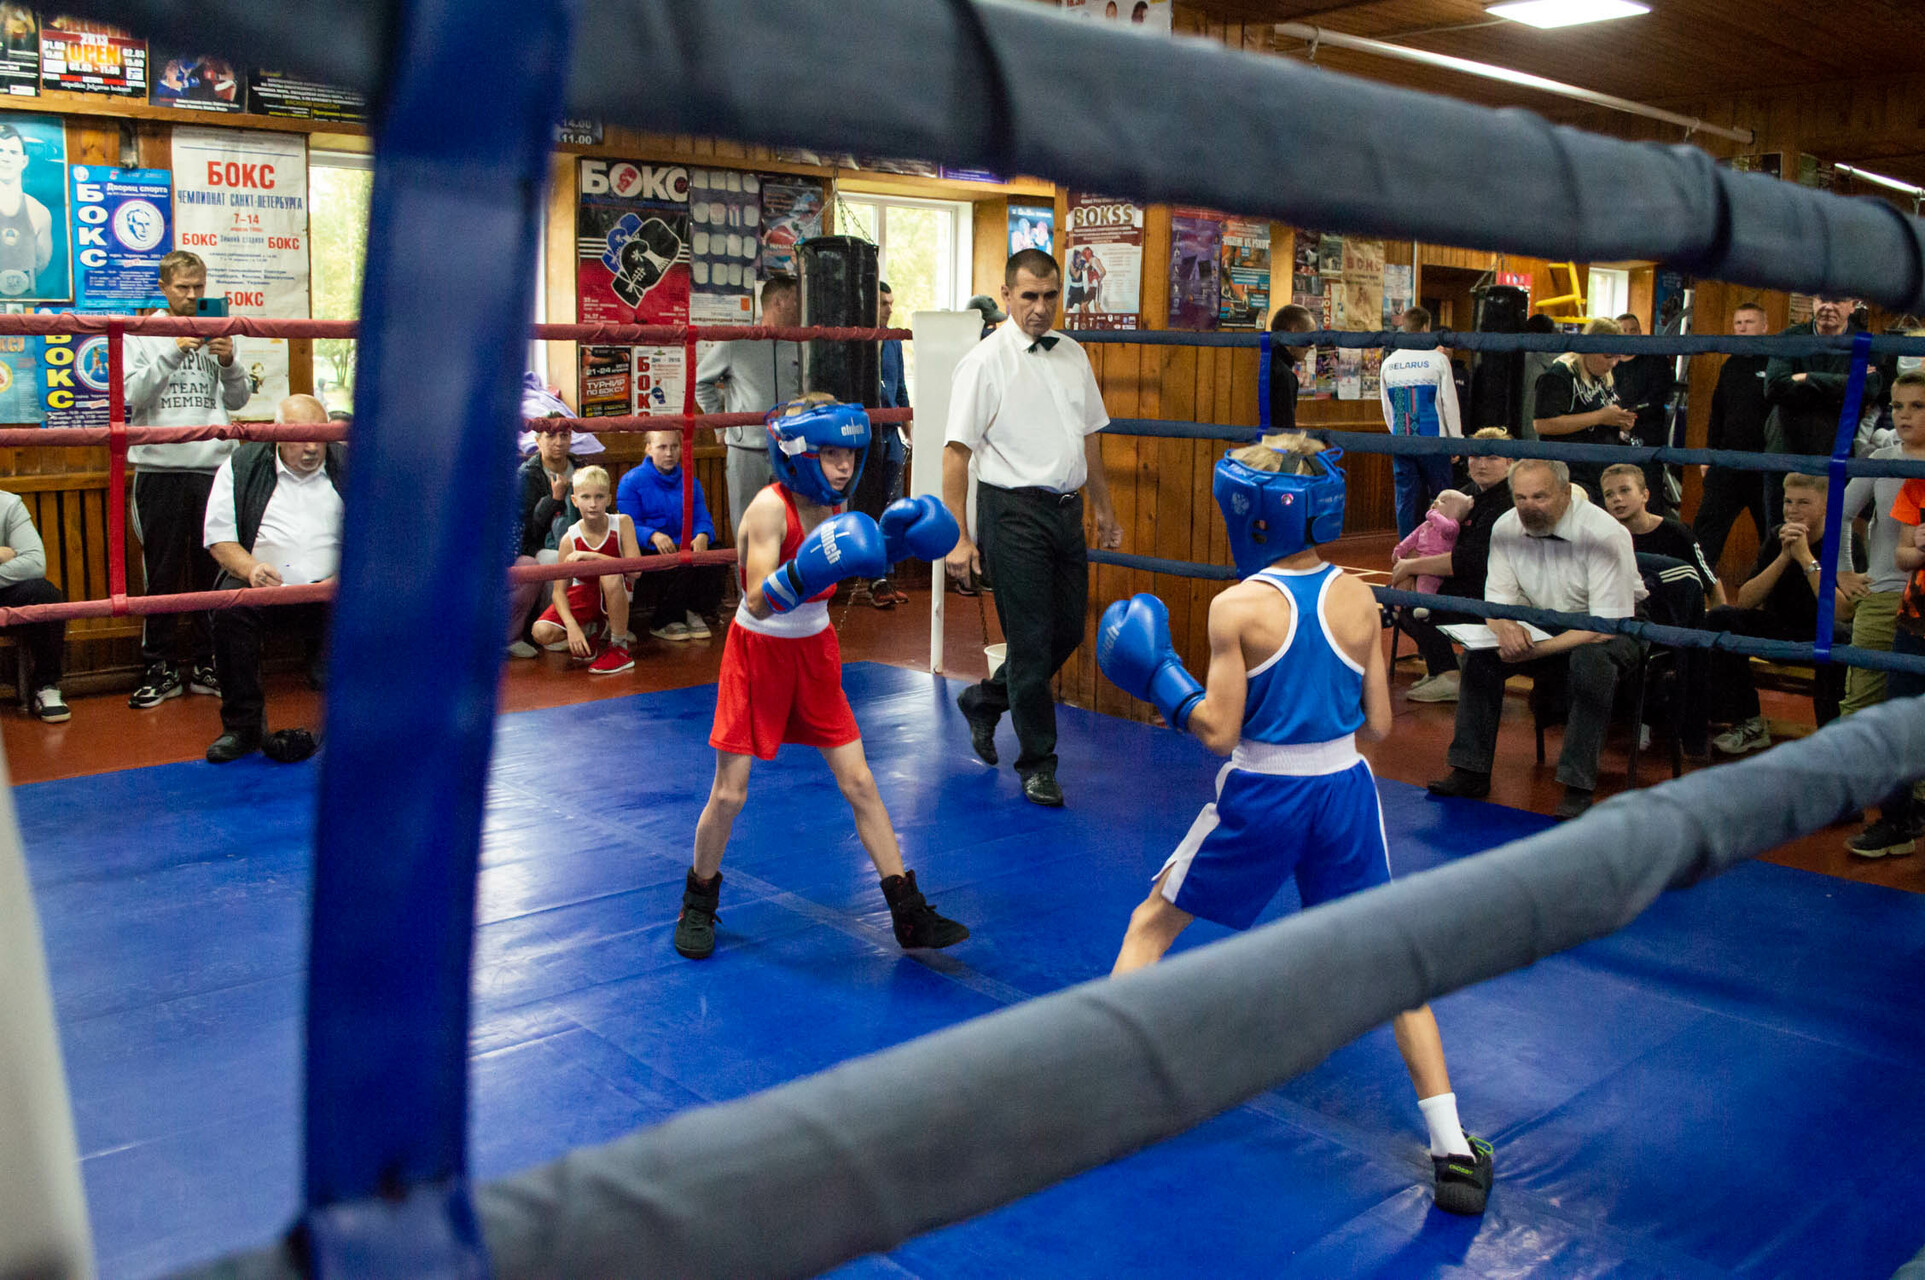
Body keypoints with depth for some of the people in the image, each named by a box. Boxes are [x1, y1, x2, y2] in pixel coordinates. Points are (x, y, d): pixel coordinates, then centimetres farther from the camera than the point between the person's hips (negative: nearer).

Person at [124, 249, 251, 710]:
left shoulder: (215, 334, 13)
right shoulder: (141, 335, 6)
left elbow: (236, 400, 11)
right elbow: (133, 394, -6)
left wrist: (229, 362, -7)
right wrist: (175, 352, -14)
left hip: (213, 465, 2)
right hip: (160, 467, -2)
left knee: (211, 569, 5)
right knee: (162, 573, 1)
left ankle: (205, 663, 14)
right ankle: (160, 668, 8)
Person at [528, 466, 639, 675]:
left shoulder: (622, 523, -14)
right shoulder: (569, 539, -13)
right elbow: (559, 590, -14)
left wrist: (591, 556, -32)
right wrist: (572, 626, -31)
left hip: (616, 596, -1)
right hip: (583, 595, 1)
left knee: (610, 574, -36)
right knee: (541, 633, -24)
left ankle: (620, 648, -19)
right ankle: (589, 631, 10)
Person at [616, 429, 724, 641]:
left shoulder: (689, 481, 16)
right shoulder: (631, 482, 1)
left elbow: (702, 518, 7)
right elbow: (628, 525, -8)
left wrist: (702, 536, -18)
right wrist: (654, 536, -29)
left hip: (685, 545, 4)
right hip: (648, 551, -4)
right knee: (678, 565, -34)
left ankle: (695, 613, -4)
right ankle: (663, 623, -11)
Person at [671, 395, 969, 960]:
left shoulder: (835, 504, -4)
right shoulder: (770, 507, -23)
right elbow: (759, 604, -32)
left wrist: (887, 544, -1)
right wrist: (805, 573, -48)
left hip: (815, 651, 5)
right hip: (758, 652, -5)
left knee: (859, 784, 3)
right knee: (729, 794, 1)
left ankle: (909, 914, 8)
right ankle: (699, 904, 25)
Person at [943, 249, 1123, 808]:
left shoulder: (1072, 354, 10)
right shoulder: (985, 361, -9)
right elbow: (956, 450, -12)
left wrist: (1103, 509, 21)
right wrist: (958, 537, -17)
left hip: (1066, 509, 7)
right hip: (1013, 511, -7)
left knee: (1068, 631, 12)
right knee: (1031, 639, -2)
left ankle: (984, 701, 35)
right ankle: (1037, 764, 13)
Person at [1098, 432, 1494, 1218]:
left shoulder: (1238, 608, -14)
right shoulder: (1358, 600, -3)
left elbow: (1220, 731, -13)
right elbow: (1378, 724, 1)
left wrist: (1161, 684, 1)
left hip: (1261, 797, -3)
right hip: (1344, 790, 3)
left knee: (1153, 923, 17)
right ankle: (1453, 1150, 12)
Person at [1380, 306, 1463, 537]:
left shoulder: (1389, 363, 6)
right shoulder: (1437, 360, -7)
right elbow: (1449, 403, -4)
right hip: (1433, 440, -4)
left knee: (1406, 498, 6)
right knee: (1443, 500, 5)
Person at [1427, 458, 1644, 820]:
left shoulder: (1605, 534, -26)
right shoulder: (1507, 528, -10)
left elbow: (1607, 626, -29)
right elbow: (1497, 599, -6)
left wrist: (1536, 650, -37)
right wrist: (1505, 626, -32)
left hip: (1612, 627, -5)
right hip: (1543, 623, 5)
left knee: (1590, 661, -37)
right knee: (1479, 653, -17)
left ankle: (1578, 786, -30)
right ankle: (1470, 771, -11)